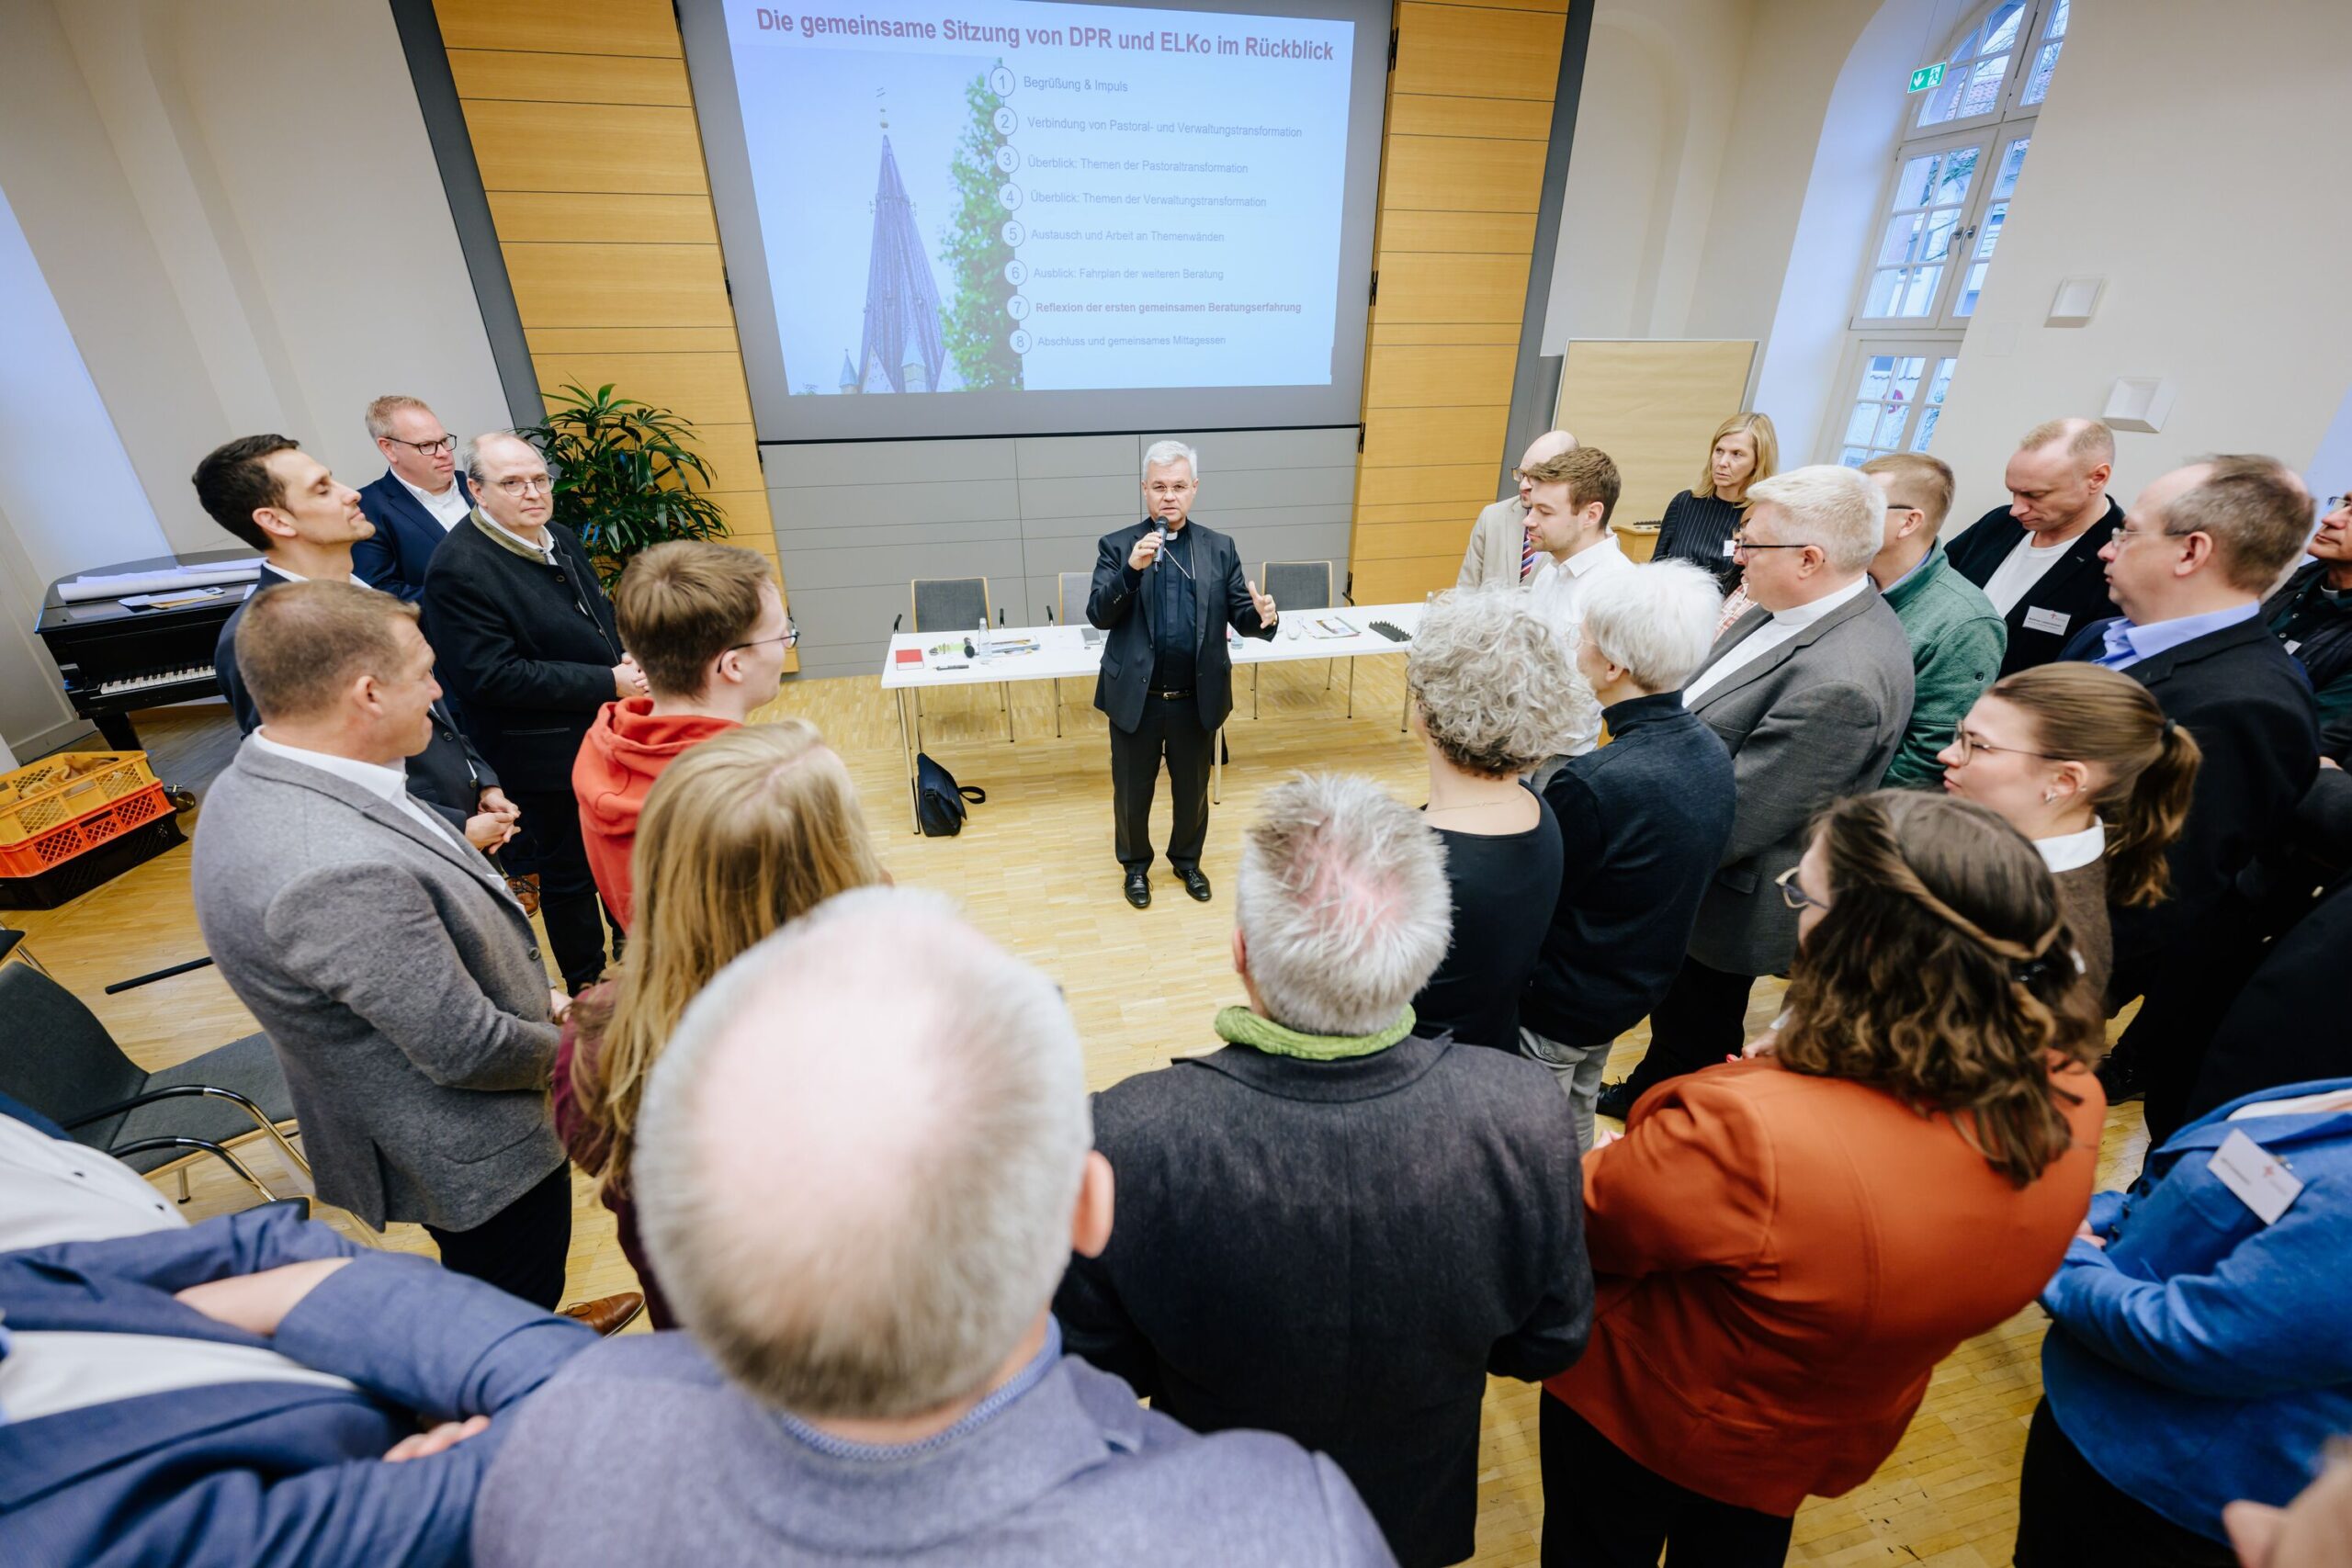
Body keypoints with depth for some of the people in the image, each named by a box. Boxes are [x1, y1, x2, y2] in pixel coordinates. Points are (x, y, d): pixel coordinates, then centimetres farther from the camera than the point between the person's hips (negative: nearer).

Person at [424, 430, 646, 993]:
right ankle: (589, 987, 28)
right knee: (568, 874, 9)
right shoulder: (459, 569, -19)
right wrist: (608, 683, -24)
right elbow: (494, 676, -24)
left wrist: (628, 659, -4)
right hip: (547, 757, -8)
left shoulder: (560, 539, 6)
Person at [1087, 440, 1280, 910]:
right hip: (1136, 697, -1)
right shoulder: (1117, 545, -2)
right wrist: (1132, 568, -26)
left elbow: (1239, 615, 0)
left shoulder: (1220, 549, 3)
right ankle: (1136, 864, 38)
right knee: (1133, 790, 14)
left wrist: (1261, 616, -24)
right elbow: (1097, 615, -11)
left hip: (1197, 698, 2)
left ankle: (1187, 860, 42)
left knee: (1193, 789, 18)